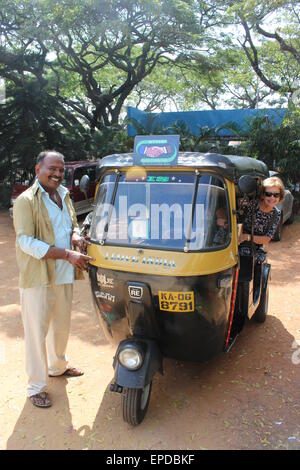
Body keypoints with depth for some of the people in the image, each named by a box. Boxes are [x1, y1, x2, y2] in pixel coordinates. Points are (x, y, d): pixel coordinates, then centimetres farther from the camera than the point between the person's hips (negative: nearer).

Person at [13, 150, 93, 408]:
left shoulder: (64, 196, 10)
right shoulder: (26, 200, -14)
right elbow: (26, 242, -21)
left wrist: (76, 236, -6)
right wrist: (68, 254, -26)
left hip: (64, 276, 7)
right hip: (37, 279, -7)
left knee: (61, 326, 23)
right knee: (37, 332, 4)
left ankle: (57, 366, 46)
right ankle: (36, 387, 20)